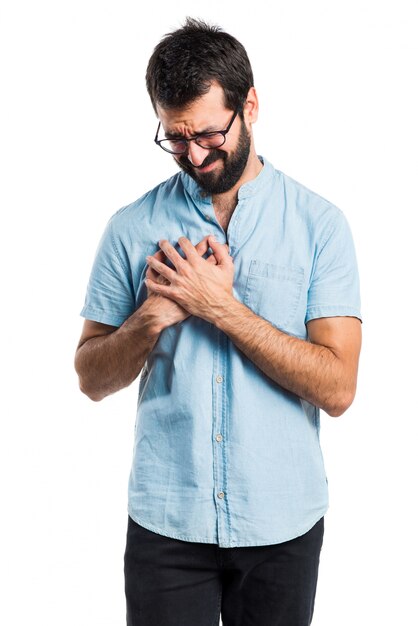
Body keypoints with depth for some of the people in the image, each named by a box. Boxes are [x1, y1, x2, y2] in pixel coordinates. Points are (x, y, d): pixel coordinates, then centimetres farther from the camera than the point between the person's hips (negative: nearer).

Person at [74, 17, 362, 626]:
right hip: (166, 521, 0)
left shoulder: (319, 223, -5)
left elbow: (337, 387, -12)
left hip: (283, 522, 0)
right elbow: (93, 378, 2)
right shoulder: (133, 227, -1)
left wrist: (221, 306, -19)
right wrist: (153, 316, -17)